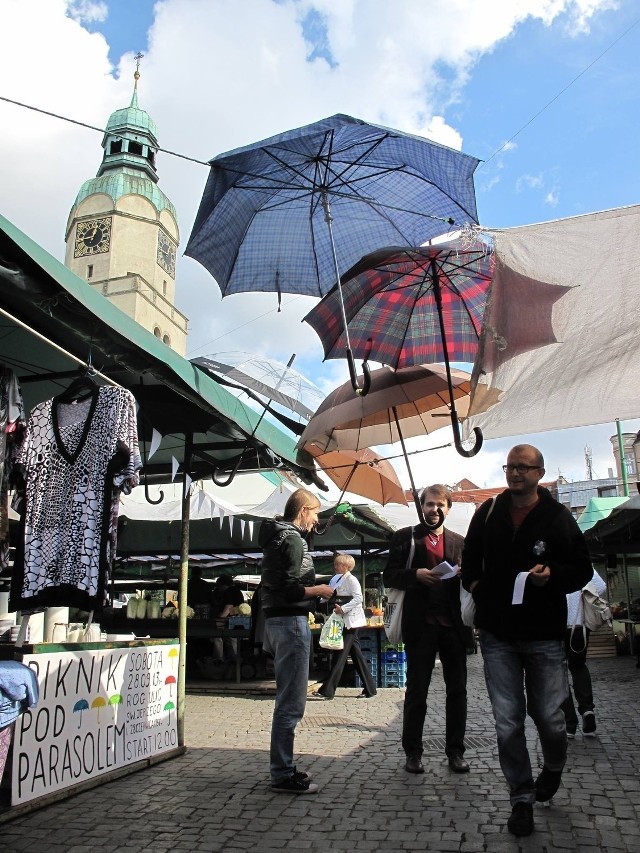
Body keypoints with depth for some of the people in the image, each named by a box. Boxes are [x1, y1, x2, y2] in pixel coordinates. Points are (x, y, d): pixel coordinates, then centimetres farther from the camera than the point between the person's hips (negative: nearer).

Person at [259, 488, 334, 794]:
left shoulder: (277, 536, 16)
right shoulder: (292, 540, -15)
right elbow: (288, 589, -22)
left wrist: (313, 590, 15)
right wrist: (319, 590, -9)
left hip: (277, 620, 11)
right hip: (291, 622, -11)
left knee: (287, 699, 17)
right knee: (291, 702, -5)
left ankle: (284, 768, 25)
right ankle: (283, 775, 2)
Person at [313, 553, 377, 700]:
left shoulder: (351, 580, -10)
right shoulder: (338, 580, 15)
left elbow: (358, 598, -19)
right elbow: (335, 599, 21)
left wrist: (343, 608, -24)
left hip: (351, 621, -9)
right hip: (343, 621, 9)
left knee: (340, 654, -8)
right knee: (356, 654, 10)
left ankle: (327, 690, -8)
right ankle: (370, 688, 16)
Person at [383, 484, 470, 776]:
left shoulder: (459, 542, 13)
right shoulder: (404, 538, 4)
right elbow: (389, 576, 0)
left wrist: (464, 576, -9)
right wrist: (416, 574, -16)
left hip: (453, 624, 3)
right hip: (420, 625, -3)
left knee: (457, 691, 9)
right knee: (416, 691, 6)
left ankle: (455, 751, 21)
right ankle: (412, 752, 18)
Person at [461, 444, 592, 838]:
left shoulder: (558, 517, -5)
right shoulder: (488, 512, 4)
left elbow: (582, 568, -1)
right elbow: (470, 558, 18)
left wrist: (552, 575, -18)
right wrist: (474, 585, 3)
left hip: (544, 635, -2)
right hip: (497, 634, 2)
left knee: (548, 717, 10)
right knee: (508, 724, 2)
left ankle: (553, 769, 42)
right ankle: (522, 798, 20)